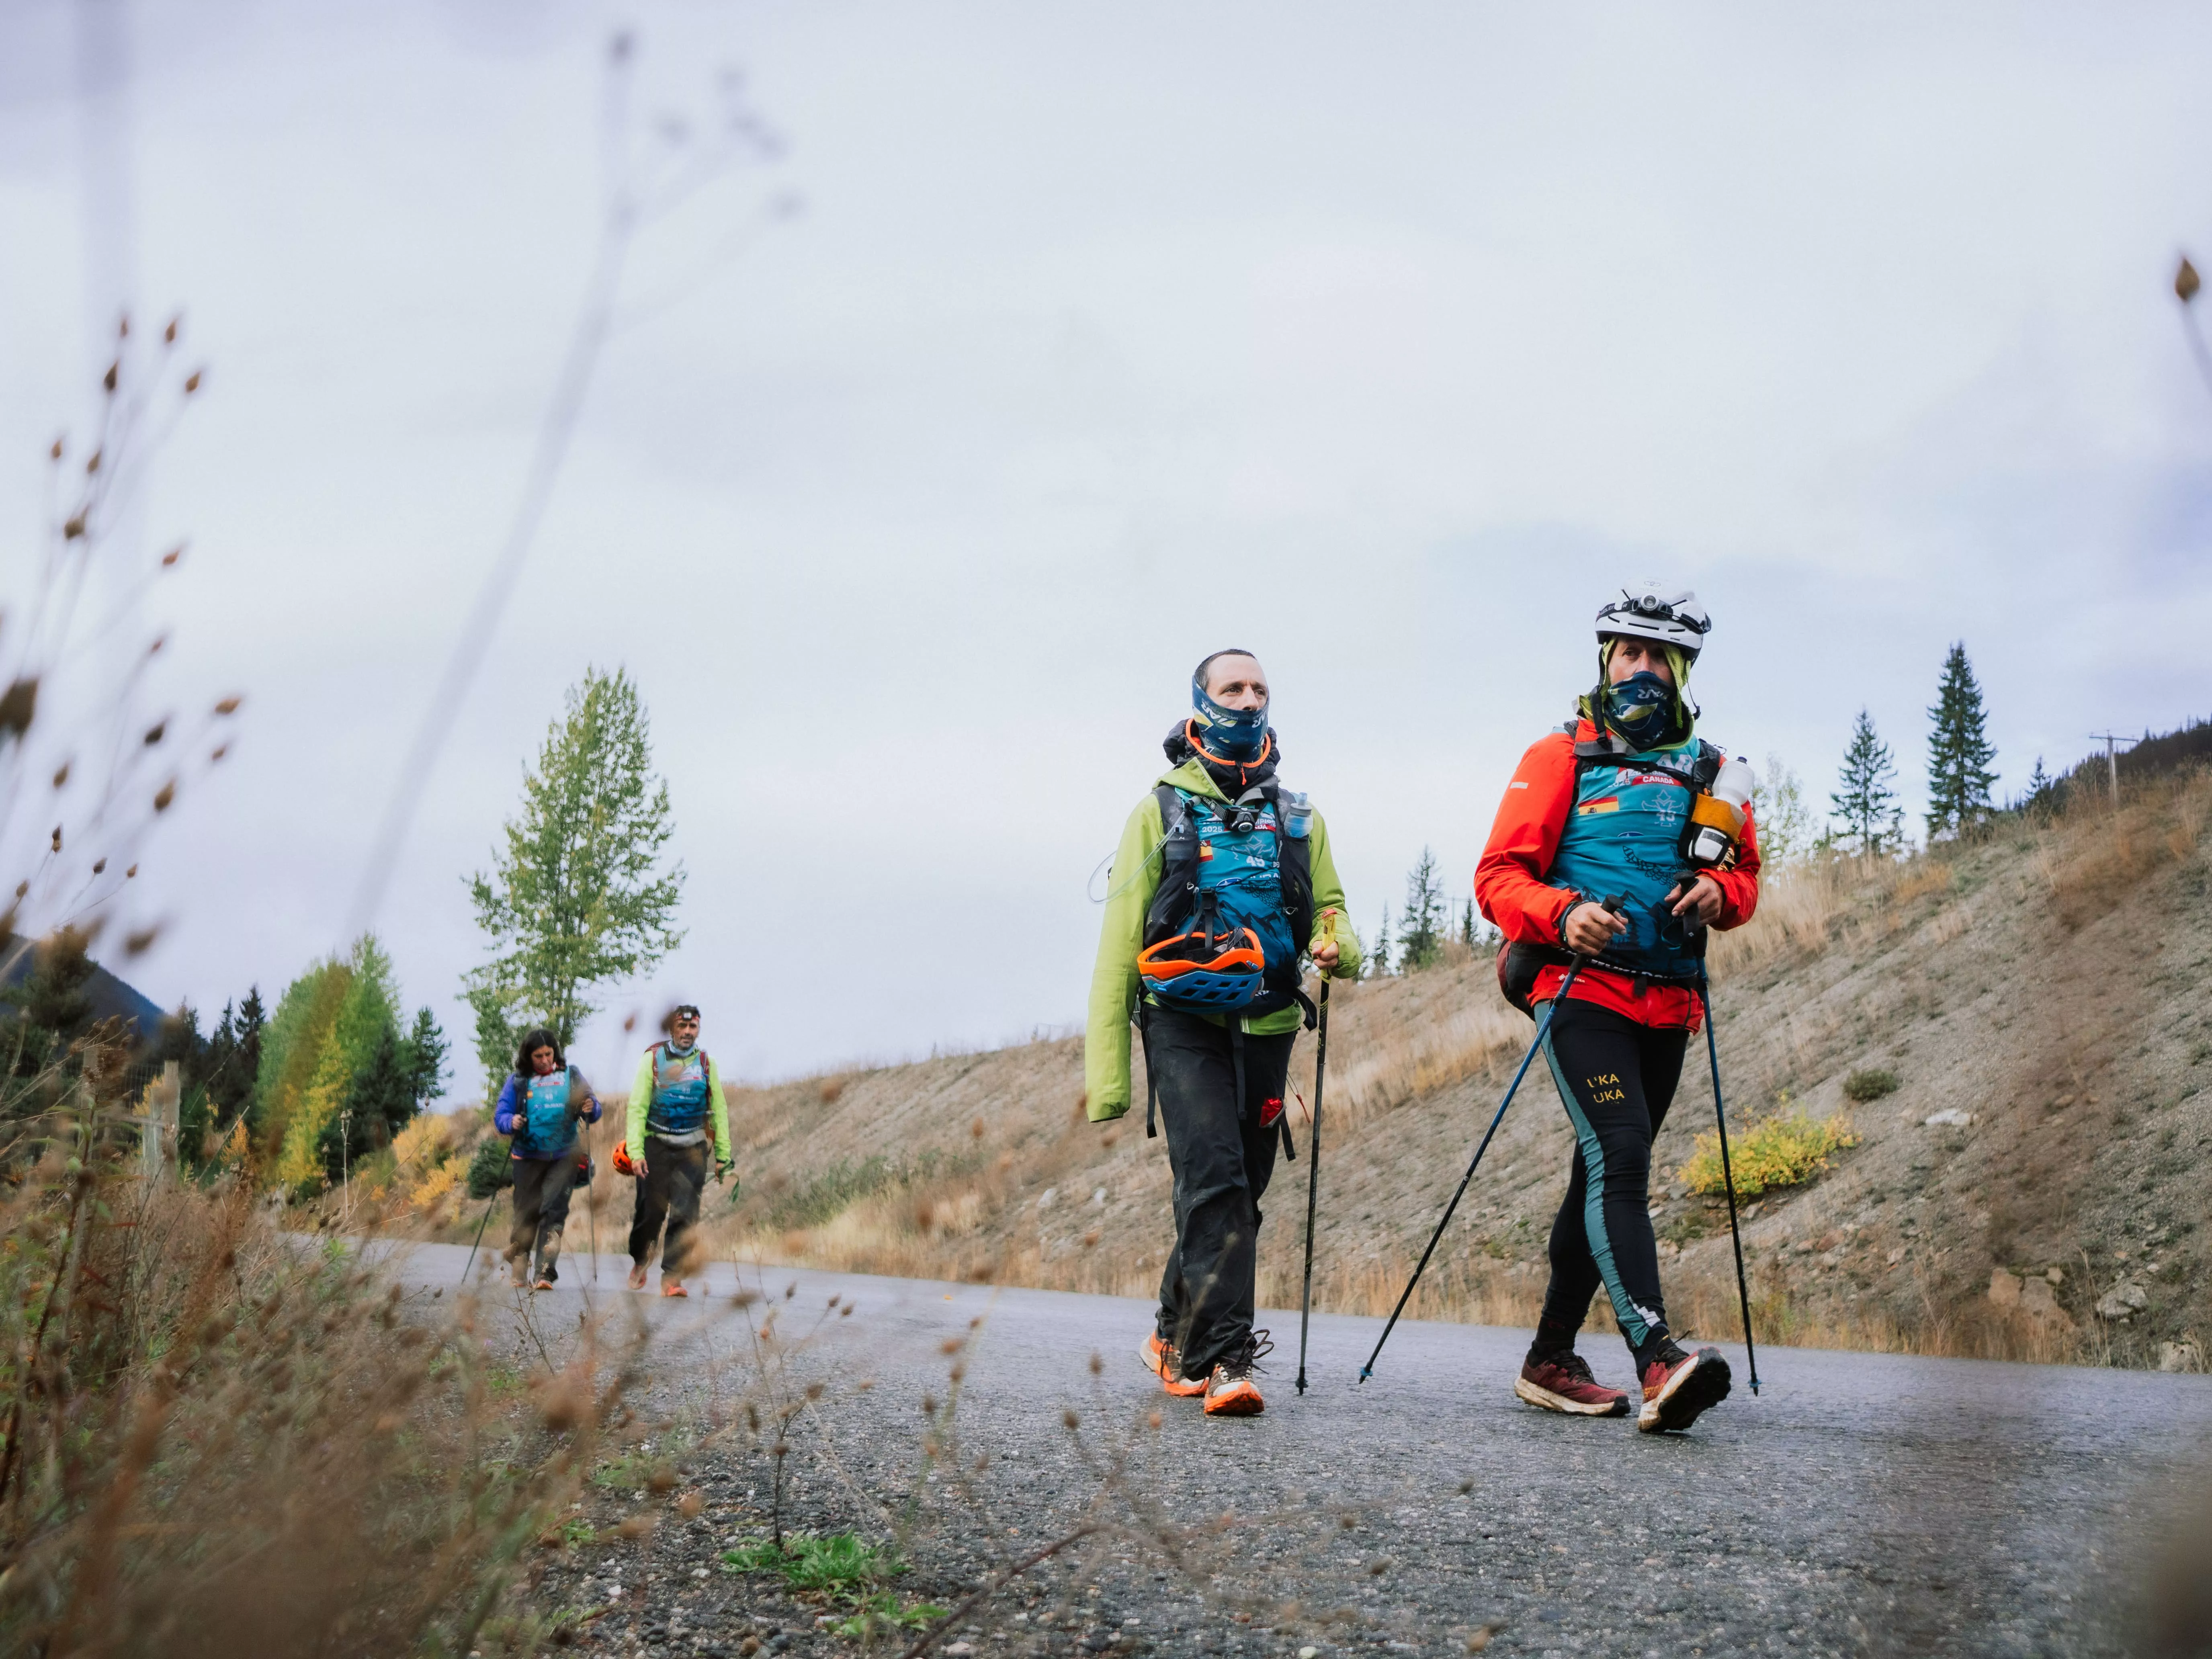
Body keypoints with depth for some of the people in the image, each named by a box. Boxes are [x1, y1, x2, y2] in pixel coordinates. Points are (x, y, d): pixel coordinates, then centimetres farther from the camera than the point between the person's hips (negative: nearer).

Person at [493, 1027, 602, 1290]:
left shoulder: (571, 1075, 7)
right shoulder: (518, 1081, 4)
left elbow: (593, 1108, 7)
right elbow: (500, 1115, 0)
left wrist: (591, 1109, -17)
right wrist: (511, 1123, -22)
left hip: (564, 1157, 0)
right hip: (529, 1158, 0)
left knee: (553, 1212, -12)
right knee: (526, 1213, 6)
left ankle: (544, 1273, -17)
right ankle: (519, 1273, 23)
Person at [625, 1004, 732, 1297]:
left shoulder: (706, 1063, 7)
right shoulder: (653, 1059, -1)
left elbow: (719, 1110, 10)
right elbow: (637, 1107, -5)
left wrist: (723, 1155, 5)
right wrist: (635, 1151, -14)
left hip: (693, 1149, 2)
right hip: (656, 1146, -2)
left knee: (686, 1216, -8)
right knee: (650, 1211, 3)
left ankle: (672, 1278, -4)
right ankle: (639, 1261, 31)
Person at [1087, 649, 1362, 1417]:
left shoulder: (1299, 819, 16)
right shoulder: (1162, 811, 6)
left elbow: (1333, 916, 17)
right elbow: (1119, 943, 2)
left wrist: (1340, 950, -11)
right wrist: (1107, 1070, -6)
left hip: (1265, 1032, 4)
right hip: (1185, 1027, -4)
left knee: (1236, 1194, 8)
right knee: (1216, 1184, -19)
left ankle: (1176, 1337, 27)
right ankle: (1224, 1356, -21)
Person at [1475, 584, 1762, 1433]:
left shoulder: (1709, 773, 16)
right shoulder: (1560, 757, 3)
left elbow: (1746, 877, 22)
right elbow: (1499, 875, -2)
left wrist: (1719, 891, -2)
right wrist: (1562, 914, -21)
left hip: (1667, 1005, 6)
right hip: (1581, 991, -5)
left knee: (1605, 1177, 11)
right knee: (1619, 1156, -21)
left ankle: (1550, 1360, 21)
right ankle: (1658, 1361, -33)